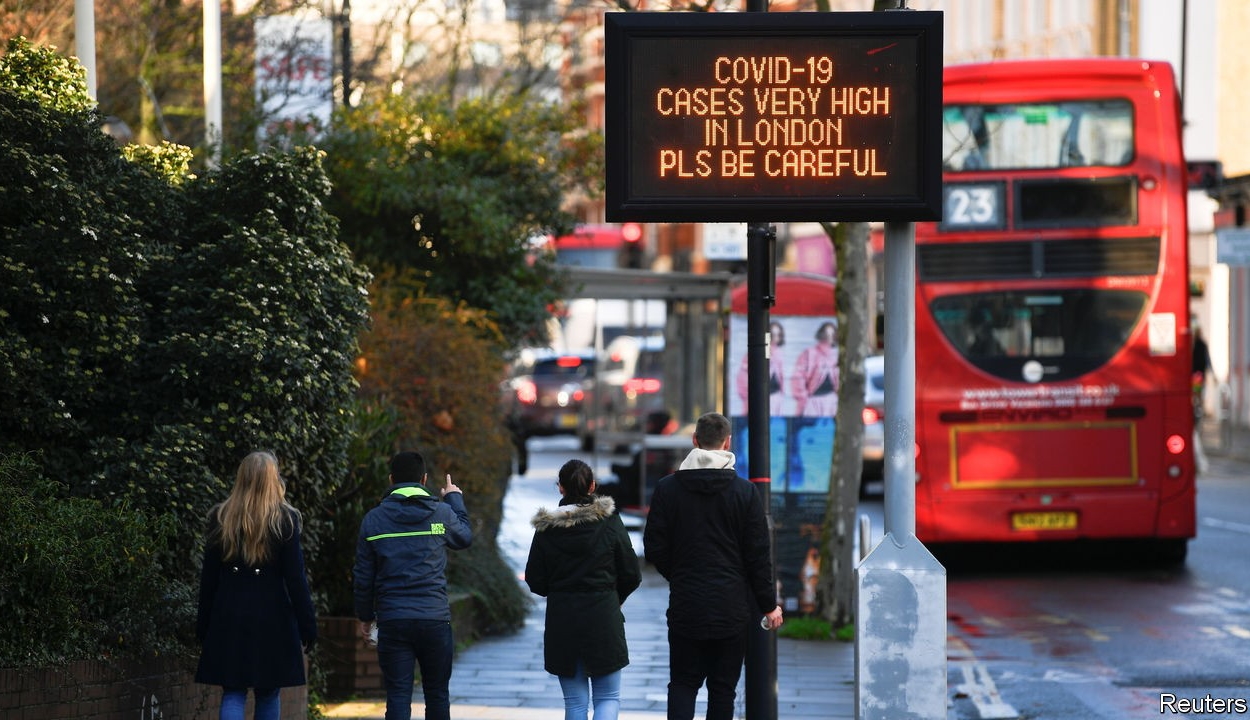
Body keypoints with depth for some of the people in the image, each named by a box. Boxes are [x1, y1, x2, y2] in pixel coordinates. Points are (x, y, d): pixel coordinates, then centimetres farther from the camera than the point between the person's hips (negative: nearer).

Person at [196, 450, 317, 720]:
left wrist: (203, 626, 10)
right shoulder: (285, 520, -5)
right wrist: (307, 627, -2)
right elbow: (295, 578, -6)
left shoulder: (220, 518, 2)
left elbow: (209, 576, 5)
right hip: (272, 616, -1)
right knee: (268, 693, 11)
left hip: (229, 617, 1)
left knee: (233, 694, 2)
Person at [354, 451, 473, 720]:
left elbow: (363, 576, 5)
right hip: (435, 617, 0)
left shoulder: (373, 519, 1)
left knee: (398, 696, -1)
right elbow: (464, 537, 22)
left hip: (392, 620, 0)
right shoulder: (442, 513, -1)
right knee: (437, 695, 11)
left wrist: (364, 615, 18)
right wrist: (455, 500, 37)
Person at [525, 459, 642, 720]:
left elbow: (535, 581, -1)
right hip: (604, 619, -1)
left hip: (562, 620, 1)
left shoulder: (546, 528, -4)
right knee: (608, 697, 8)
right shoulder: (610, 522, -6)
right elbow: (632, 576, -2)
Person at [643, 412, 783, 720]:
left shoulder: (667, 489, -3)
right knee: (723, 688, 7)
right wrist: (769, 605, 7)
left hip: (685, 607, 0)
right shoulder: (745, 492, -5)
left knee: (682, 684, 7)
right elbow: (759, 555, -3)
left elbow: (654, 548, 0)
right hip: (732, 610, 0)